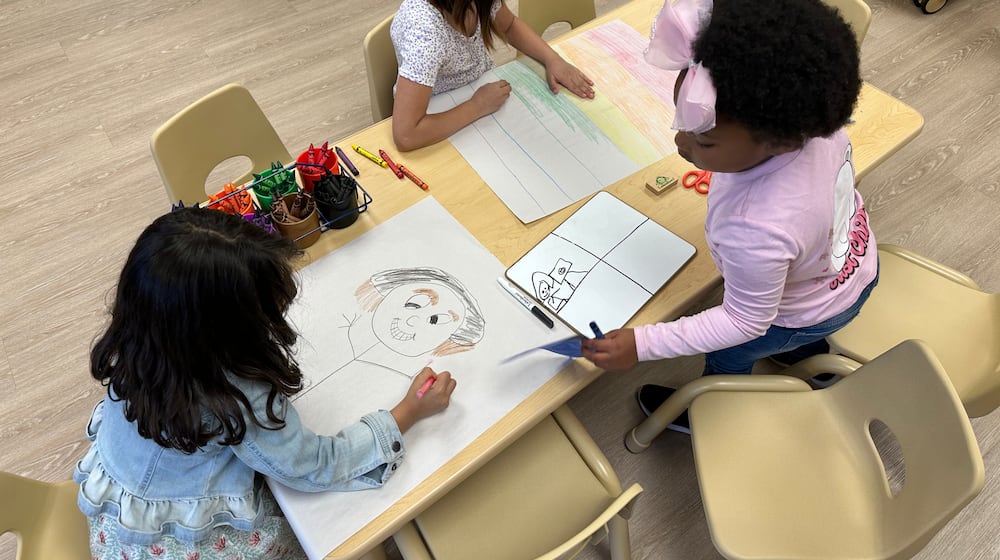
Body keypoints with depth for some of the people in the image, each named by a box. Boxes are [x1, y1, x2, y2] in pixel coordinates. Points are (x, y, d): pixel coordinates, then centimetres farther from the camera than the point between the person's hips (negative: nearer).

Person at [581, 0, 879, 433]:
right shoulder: (810, 119, -30)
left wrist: (641, 344, -34)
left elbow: (746, 323, -32)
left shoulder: (756, 232, -51)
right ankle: (809, 355, 71)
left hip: (810, 313, -5)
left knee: (728, 354, 24)